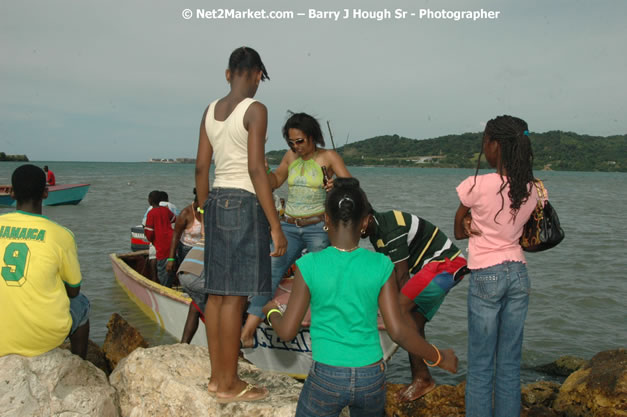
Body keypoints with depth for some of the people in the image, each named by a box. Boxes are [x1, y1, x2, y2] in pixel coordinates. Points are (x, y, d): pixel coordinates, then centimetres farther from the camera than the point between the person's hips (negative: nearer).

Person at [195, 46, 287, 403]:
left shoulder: (210, 110, 11)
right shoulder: (255, 110, -9)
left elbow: (201, 166, 11)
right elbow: (256, 170, -16)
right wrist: (276, 226, -15)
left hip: (218, 201, 7)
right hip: (245, 203, -7)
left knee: (218, 293, 11)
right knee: (235, 296, -2)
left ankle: (218, 376, 22)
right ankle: (230, 385, 8)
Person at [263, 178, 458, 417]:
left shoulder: (309, 266, -12)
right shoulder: (381, 266, -8)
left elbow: (287, 331, -6)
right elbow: (398, 332, -7)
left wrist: (271, 311, 16)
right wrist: (439, 358, 9)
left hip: (326, 377, -2)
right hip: (371, 377, 2)